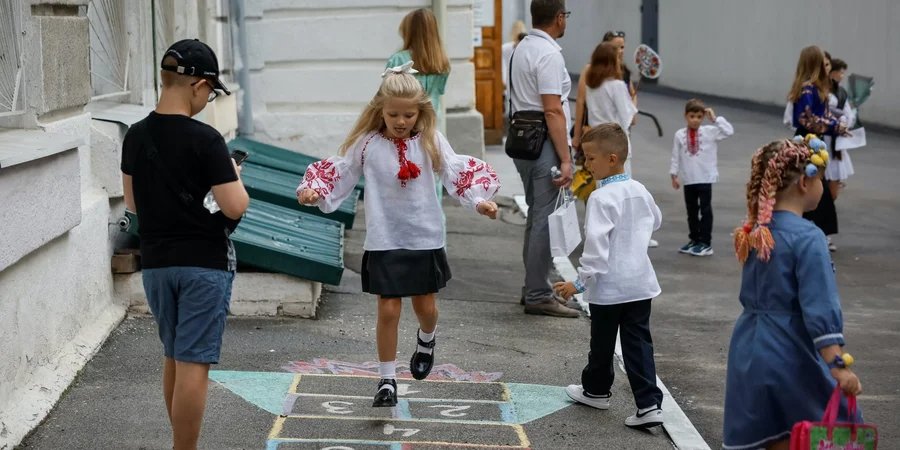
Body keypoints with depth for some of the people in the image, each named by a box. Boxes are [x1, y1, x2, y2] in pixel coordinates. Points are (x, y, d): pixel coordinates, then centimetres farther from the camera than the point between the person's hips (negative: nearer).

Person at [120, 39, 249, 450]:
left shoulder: (136, 136, 3)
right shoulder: (204, 139, -16)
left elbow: (132, 202, 13)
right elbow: (236, 207, -16)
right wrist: (233, 177, 2)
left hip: (155, 263, 6)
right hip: (203, 264, -6)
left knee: (173, 359, 19)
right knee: (192, 364, -3)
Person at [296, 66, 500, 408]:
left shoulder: (430, 140, -2)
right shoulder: (367, 143, -4)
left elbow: (457, 172, -5)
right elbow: (339, 173, 2)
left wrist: (479, 200, -20)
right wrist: (313, 191, -14)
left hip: (425, 237, 1)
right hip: (384, 240, -1)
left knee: (426, 306, 11)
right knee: (388, 309, -3)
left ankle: (426, 341, 47)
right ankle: (387, 380, 11)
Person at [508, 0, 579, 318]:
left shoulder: (522, 49, 13)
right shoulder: (548, 54, -16)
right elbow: (553, 111, -20)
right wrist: (566, 160, -19)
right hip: (543, 144, -10)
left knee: (536, 217, 18)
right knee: (545, 220, -5)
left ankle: (533, 288, 25)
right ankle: (538, 296, -2)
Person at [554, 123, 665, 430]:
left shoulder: (601, 199, -19)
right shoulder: (640, 191, 4)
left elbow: (596, 245, -25)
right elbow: (655, 222, 24)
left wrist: (580, 282, -22)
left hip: (609, 287, -6)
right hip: (640, 282, 6)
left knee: (603, 342, 14)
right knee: (639, 343, 6)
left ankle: (596, 390, 34)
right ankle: (649, 404, -3)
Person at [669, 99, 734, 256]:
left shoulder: (709, 132, -5)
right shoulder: (680, 135, -2)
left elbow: (729, 131, -13)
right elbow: (676, 156, 3)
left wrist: (715, 118, -15)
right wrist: (674, 175, 2)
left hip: (705, 178, -2)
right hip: (688, 179, 2)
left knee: (705, 210, 0)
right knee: (691, 210, 13)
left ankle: (705, 243, 5)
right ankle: (694, 240, 25)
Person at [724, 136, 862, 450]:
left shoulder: (754, 232, 7)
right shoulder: (807, 238, -16)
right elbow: (820, 307, -22)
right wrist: (839, 366, -25)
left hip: (748, 353, 7)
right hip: (790, 356, -7)